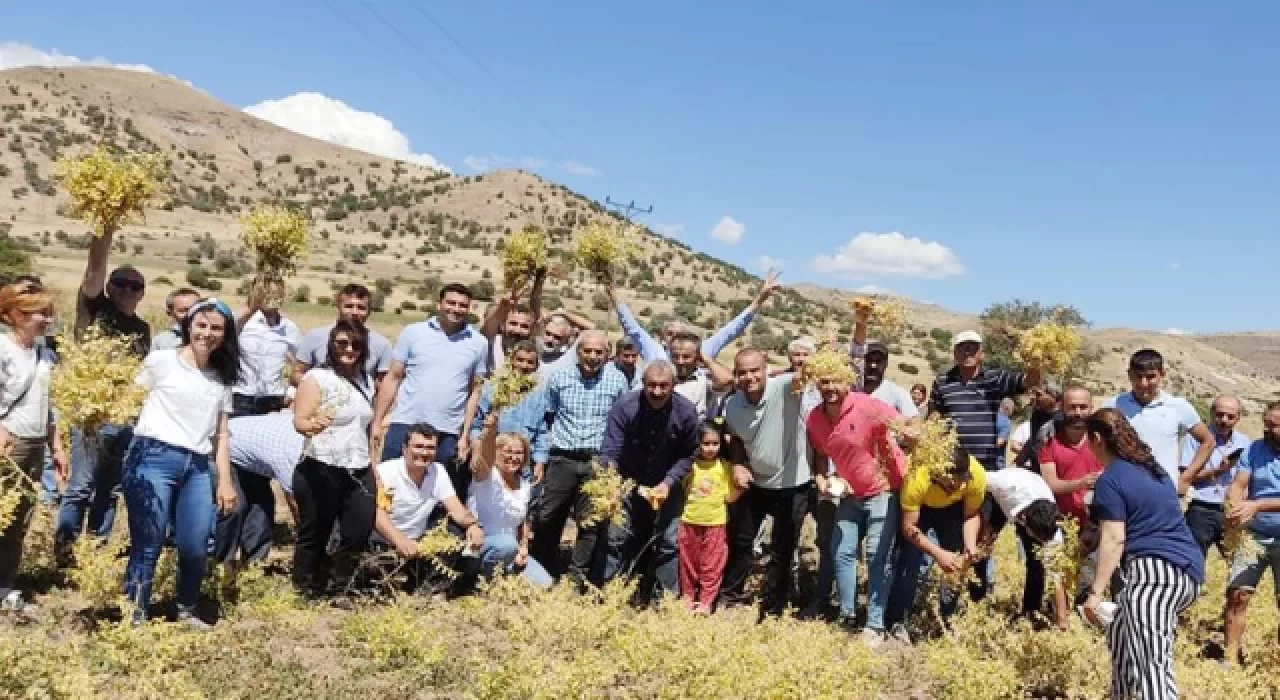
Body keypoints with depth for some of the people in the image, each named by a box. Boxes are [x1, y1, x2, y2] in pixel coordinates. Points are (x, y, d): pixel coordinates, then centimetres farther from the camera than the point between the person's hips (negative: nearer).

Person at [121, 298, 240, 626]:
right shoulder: (160, 361, 4)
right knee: (147, 546, -6)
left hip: (197, 467, 4)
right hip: (154, 458, -4)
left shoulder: (222, 379, 17)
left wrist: (225, 481, 14)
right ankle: (135, 618, 6)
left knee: (196, 549, 1)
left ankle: (186, 612, 23)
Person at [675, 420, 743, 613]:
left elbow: (729, 497, -1)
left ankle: (706, 601, 15)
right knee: (688, 562, 13)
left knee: (712, 565, 4)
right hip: (689, 521, 2)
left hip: (715, 523, -1)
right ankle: (688, 596, 28)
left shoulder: (725, 466, -3)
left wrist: (741, 487, -14)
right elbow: (680, 489, 10)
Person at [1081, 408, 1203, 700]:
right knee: (1121, 635, 25)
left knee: (1151, 665, -15)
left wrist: (1096, 593, -12)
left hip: (1156, 570, -10)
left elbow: (1114, 539, -13)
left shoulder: (1110, 480, -6)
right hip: (1187, 570, 10)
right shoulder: (1155, 468, 20)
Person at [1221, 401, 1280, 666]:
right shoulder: (1255, 449, -1)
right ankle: (1231, 657, 4)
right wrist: (1236, 509, -27)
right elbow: (1238, 485, -8)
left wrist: (1256, 506, -29)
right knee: (1238, 594, -3)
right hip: (1253, 535, 2)